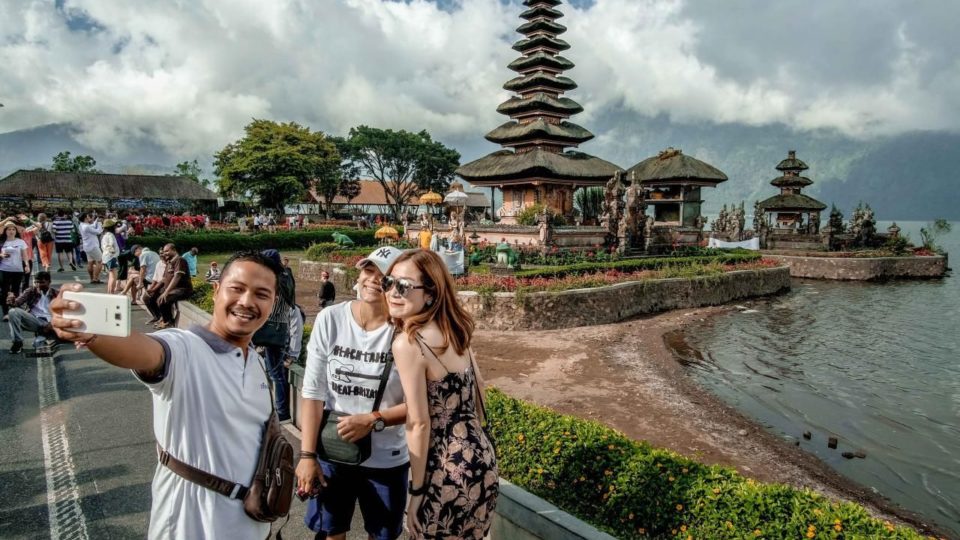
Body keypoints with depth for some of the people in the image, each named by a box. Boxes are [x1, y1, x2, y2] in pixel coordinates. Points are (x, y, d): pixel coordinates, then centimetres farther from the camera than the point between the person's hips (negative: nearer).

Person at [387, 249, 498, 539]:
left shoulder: (407, 343, -19)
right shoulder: (454, 329, 4)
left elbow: (420, 423, -18)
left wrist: (416, 491, -8)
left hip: (450, 472, -8)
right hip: (483, 460, 8)